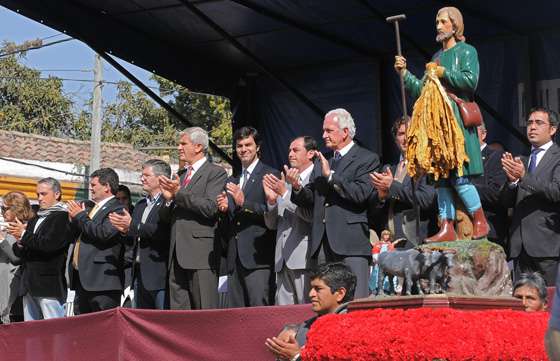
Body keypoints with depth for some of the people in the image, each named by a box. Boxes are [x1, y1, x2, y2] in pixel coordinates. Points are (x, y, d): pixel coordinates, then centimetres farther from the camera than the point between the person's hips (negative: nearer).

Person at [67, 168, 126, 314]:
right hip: (82, 279, 9)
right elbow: (77, 235, 24)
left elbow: (104, 233, -23)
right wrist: (73, 219, 4)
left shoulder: (117, 209, -8)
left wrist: (80, 216, -10)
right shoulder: (90, 208, 21)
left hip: (102, 282, -9)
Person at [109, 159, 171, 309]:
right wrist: (125, 230, -1)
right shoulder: (140, 205, 21)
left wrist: (133, 226, -17)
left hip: (159, 273, -9)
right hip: (139, 275, 9)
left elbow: (164, 232, -22)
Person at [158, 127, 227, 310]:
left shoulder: (216, 173, 1)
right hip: (177, 254, 7)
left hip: (200, 253, -7)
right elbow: (166, 217, 21)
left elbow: (210, 208, -13)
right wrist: (169, 199, 0)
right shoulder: (180, 176, 23)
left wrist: (179, 193, -13)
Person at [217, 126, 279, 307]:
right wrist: (224, 209, 1)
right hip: (235, 258, 7)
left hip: (257, 257, -7)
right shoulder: (232, 181, 21)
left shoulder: (270, 175, 0)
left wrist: (244, 203, -18)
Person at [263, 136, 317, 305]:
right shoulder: (286, 182, 21)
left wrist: (285, 193, -15)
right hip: (283, 260, 7)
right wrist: (271, 200, 1)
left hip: (304, 259, -7)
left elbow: (312, 215, -15)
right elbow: (271, 224, 19)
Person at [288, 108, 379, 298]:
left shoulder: (367, 159, 1)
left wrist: (331, 176, -11)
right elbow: (311, 199, 14)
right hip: (323, 244, 6)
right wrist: (297, 186, -5)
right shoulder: (326, 163, 22)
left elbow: (361, 194, -14)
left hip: (351, 242, -6)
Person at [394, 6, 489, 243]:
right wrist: (404, 73, 10)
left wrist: (443, 73, -8)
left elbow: (470, 81, -12)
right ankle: (447, 228, 2)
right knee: (441, 177, 2)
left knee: (458, 175, -14)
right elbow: (421, 90, 21)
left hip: (458, 121, -7)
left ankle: (480, 221, -3)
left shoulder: (466, 51, 4)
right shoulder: (436, 58, 23)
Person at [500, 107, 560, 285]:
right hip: (519, 244, 5)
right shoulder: (520, 161, 19)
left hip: (545, 242, -5)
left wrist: (524, 177, -21)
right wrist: (511, 180, -7)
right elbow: (506, 202, 13)